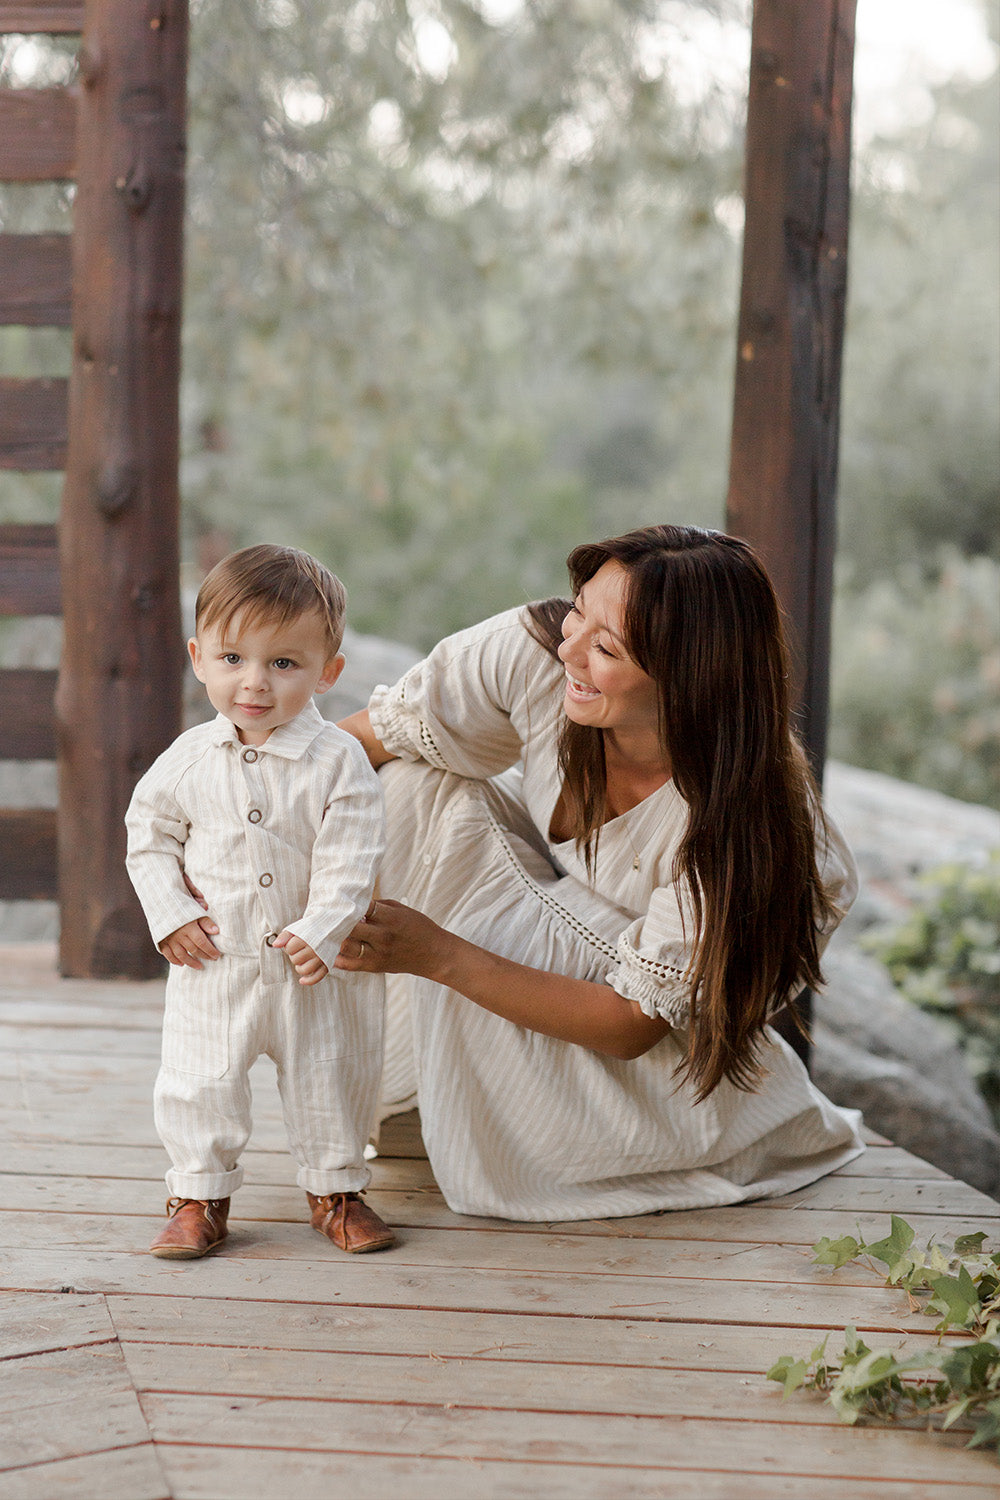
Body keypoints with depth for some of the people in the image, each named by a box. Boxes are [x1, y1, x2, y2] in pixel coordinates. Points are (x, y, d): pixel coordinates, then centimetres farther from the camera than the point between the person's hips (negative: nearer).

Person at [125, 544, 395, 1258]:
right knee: (199, 1081, 4)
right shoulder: (188, 759, -4)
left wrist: (322, 932, -22)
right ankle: (200, 1196, 21)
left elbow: (351, 859, -13)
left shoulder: (338, 760, -12)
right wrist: (170, 913, -3)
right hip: (214, 960, 1)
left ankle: (338, 1190, 29)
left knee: (331, 1080, 10)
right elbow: (149, 832, 7)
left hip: (315, 965, -1)